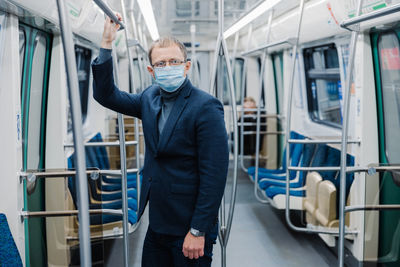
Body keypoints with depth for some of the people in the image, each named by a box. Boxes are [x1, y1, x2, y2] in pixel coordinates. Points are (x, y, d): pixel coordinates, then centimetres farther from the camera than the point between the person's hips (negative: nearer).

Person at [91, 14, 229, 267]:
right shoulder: (150, 98, 7)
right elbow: (106, 94, 12)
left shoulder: (206, 107, -16)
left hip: (188, 230, -7)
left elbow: (214, 175, -19)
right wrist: (107, 44, 1)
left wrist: (198, 231, -19)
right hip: (157, 226, 7)